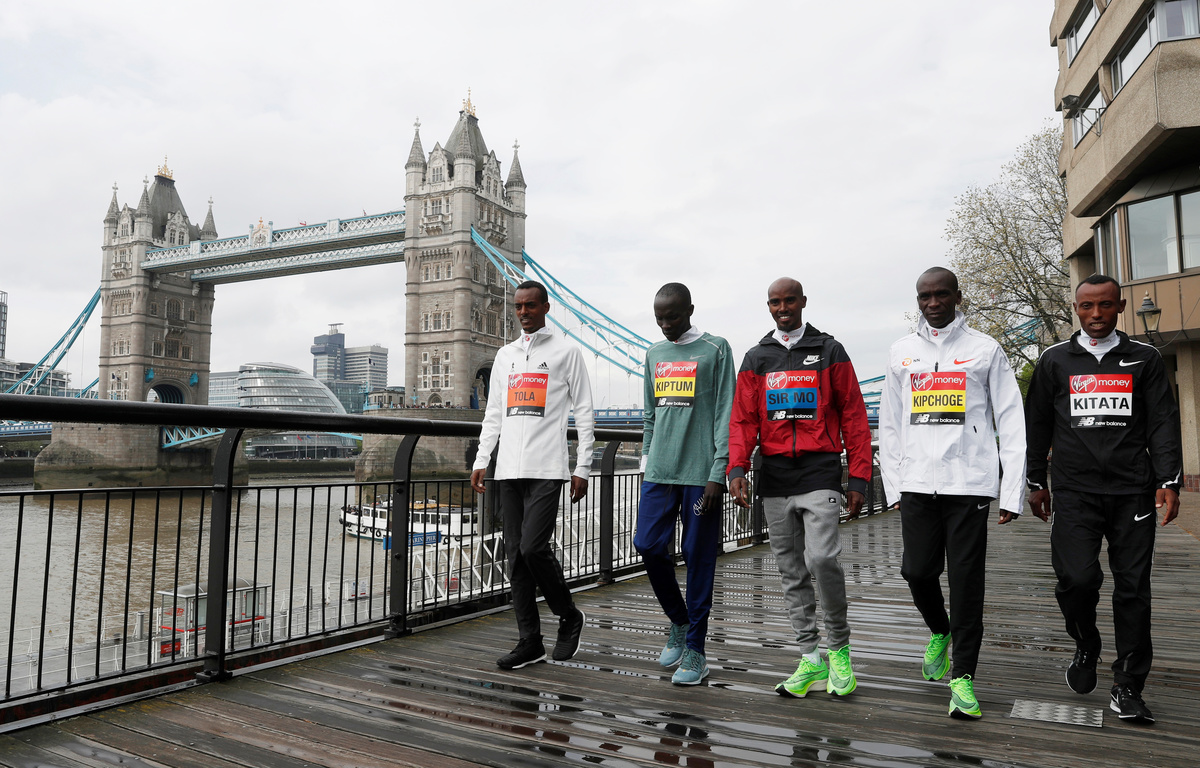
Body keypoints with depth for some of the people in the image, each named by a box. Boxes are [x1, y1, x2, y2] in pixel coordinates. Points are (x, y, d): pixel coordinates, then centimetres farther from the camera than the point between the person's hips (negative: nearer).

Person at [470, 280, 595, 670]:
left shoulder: (566, 351, 4)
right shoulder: (505, 354, 19)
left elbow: (584, 413, 1)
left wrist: (583, 468, -5)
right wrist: (481, 460, 11)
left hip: (546, 469, -5)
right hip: (508, 470, 6)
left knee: (533, 548, -14)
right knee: (516, 554, 5)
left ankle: (569, 615, 12)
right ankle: (530, 641, 13)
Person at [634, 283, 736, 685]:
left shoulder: (716, 349, 0)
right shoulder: (654, 353, 16)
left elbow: (725, 415, -5)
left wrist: (717, 474, -11)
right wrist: (646, 465, 14)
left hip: (700, 472, -5)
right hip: (659, 471, 5)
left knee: (699, 558, 0)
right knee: (649, 546, 1)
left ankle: (695, 649, 12)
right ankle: (678, 622, 25)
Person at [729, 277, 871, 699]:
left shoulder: (829, 351, 5)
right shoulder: (756, 358, 11)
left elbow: (853, 415, 3)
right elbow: (743, 419, 6)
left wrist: (858, 477, -3)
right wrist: (737, 468, -9)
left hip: (820, 473, -3)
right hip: (774, 477, 3)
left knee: (821, 558, -16)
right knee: (791, 571, 8)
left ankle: (838, 644, 8)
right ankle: (811, 658, 19)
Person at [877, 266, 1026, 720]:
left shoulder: (984, 349, 6)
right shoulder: (902, 352, 13)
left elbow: (1011, 423, 3)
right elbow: (890, 424, 14)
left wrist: (1012, 491, -4)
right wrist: (893, 483, 8)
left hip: (969, 482, -2)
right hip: (917, 482, 3)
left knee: (966, 579, -2)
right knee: (917, 571, 3)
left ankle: (962, 676, 9)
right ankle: (940, 632, 33)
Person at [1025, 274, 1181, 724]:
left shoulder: (1144, 359, 11)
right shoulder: (1055, 361, 10)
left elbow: (1163, 422, 6)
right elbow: (1037, 424, 12)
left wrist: (1168, 480, -5)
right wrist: (1037, 482, 10)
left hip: (1133, 492, 1)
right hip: (1074, 492, -1)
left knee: (1133, 588, 2)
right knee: (1076, 578, -13)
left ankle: (1127, 687, 14)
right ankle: (1085, 646, 17)